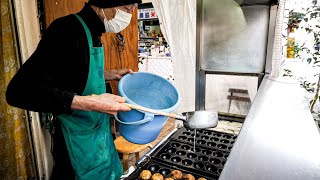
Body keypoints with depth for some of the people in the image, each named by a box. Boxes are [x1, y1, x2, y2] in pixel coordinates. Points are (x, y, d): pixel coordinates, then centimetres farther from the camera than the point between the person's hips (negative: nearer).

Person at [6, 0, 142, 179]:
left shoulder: (93, 33, 5)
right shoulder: (68, 29, -22)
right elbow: (20, 91, -27)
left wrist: (112, 74, 7)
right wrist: (89, 103, -32)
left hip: (101, 132, 8)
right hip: (79, 141, -8)